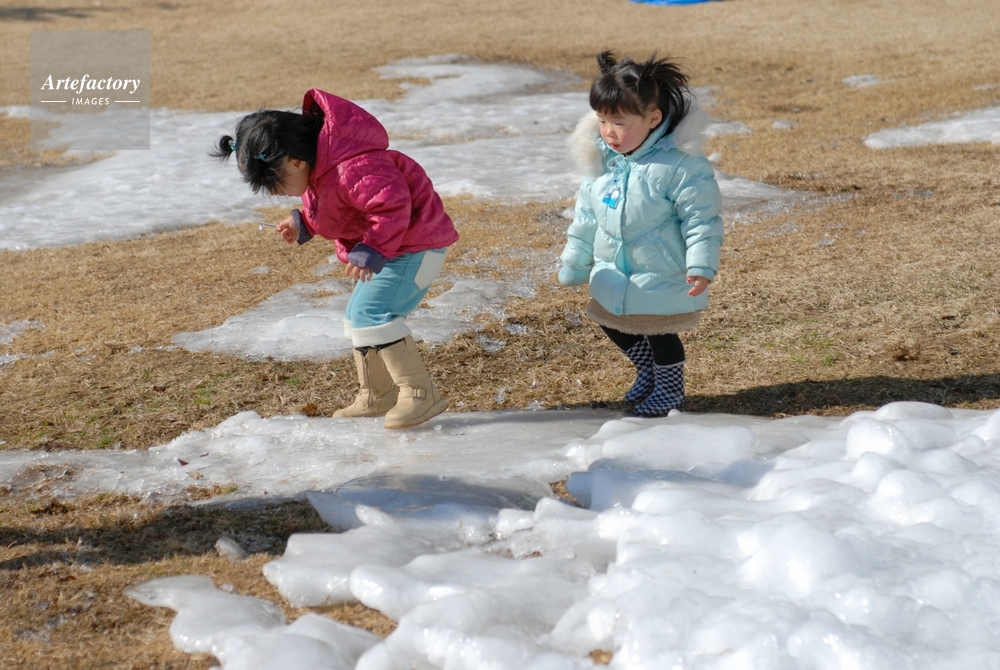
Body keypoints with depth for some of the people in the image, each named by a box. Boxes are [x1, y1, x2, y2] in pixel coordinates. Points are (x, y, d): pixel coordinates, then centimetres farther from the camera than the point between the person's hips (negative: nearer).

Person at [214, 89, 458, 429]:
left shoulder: (352, 170, -32)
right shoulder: (319, 169, 3)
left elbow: (392, 204, -37)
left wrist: (373, 250, -36)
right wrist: (303, 223, 9)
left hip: (413, 244, -11)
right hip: (391, 246, 11)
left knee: (372, 313, -21)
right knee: (359, 316, 16)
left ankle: (421, 394, -17)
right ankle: (376, 397, 28)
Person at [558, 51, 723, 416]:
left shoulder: (680, 164, -23)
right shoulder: (601, 160, -3)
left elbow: (701, 219, -19)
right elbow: (586, 217, 9)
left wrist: (701, 267, -22)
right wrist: (574, 264, 15)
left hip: (663, 278, -7)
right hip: (613, 275, 7)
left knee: (660, 335, 7)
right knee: (616, 328, 17)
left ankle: (669, 390, 32)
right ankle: (648, 375, 42)